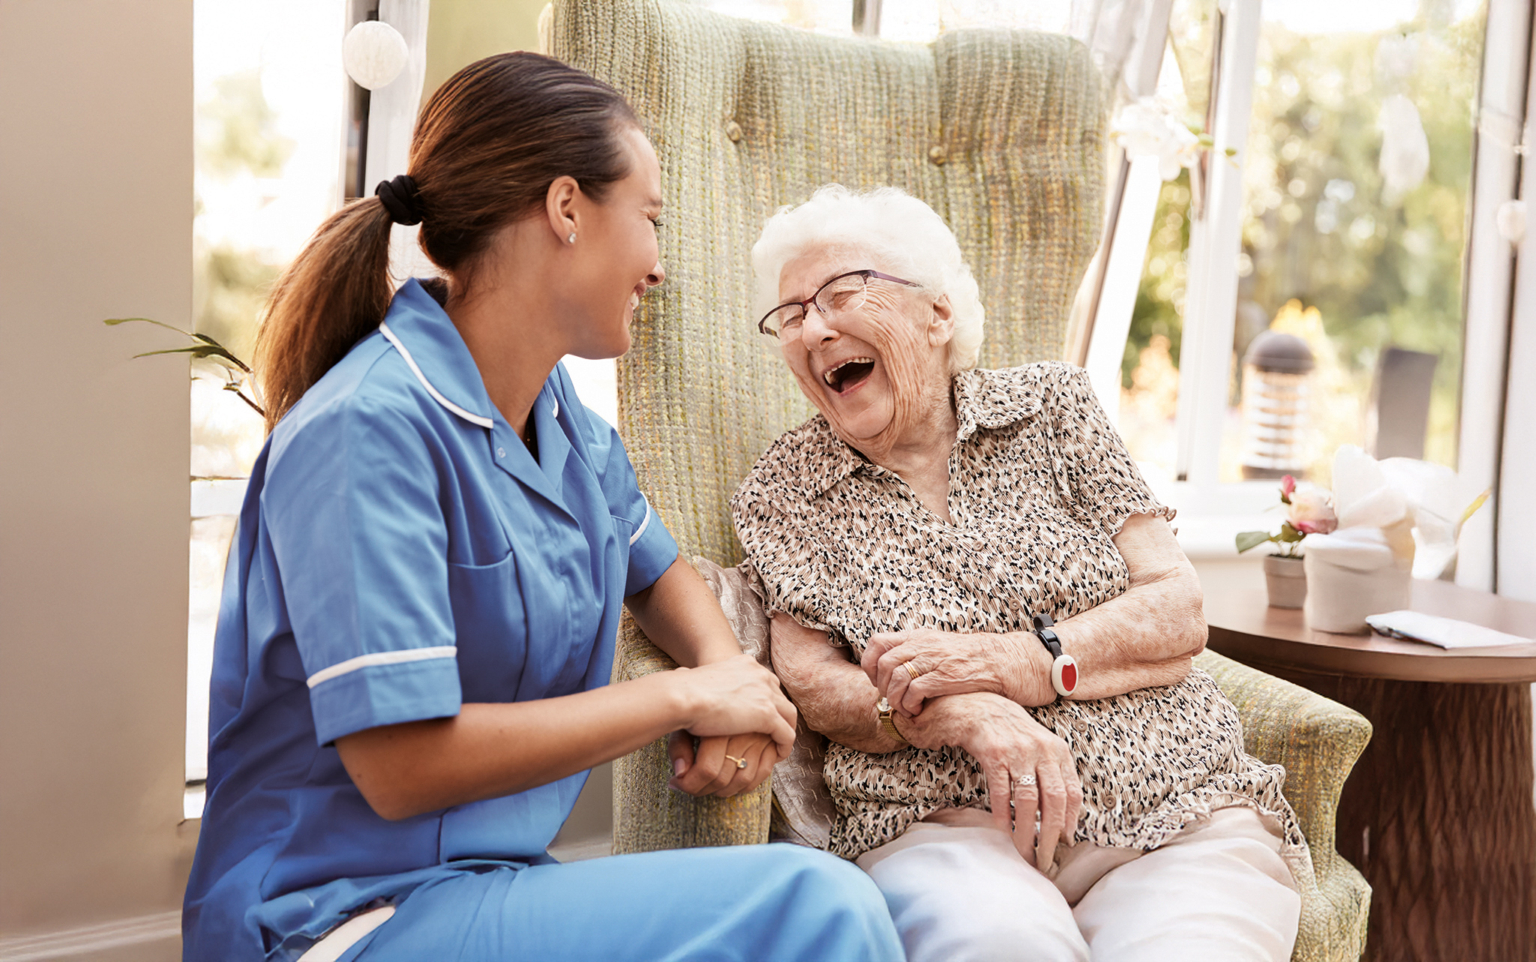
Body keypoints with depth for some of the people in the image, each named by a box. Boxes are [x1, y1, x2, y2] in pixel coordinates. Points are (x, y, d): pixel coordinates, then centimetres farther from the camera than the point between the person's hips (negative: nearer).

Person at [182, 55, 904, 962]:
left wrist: (731, 687, 1)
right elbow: (404, 766, -23)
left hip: (495, 878, 8)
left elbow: (660, 575, 24)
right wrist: (685, 695, -13)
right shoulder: (370, 428, -19)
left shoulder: (571, 425, 7)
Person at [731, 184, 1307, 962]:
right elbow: (809, 685, 1)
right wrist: (965, 714, -18)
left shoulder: (1051, 405, 11)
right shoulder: (780, 494, 11)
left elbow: (1179, 614, 5)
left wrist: (1009, 663, -11)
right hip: (945, 826, -1)